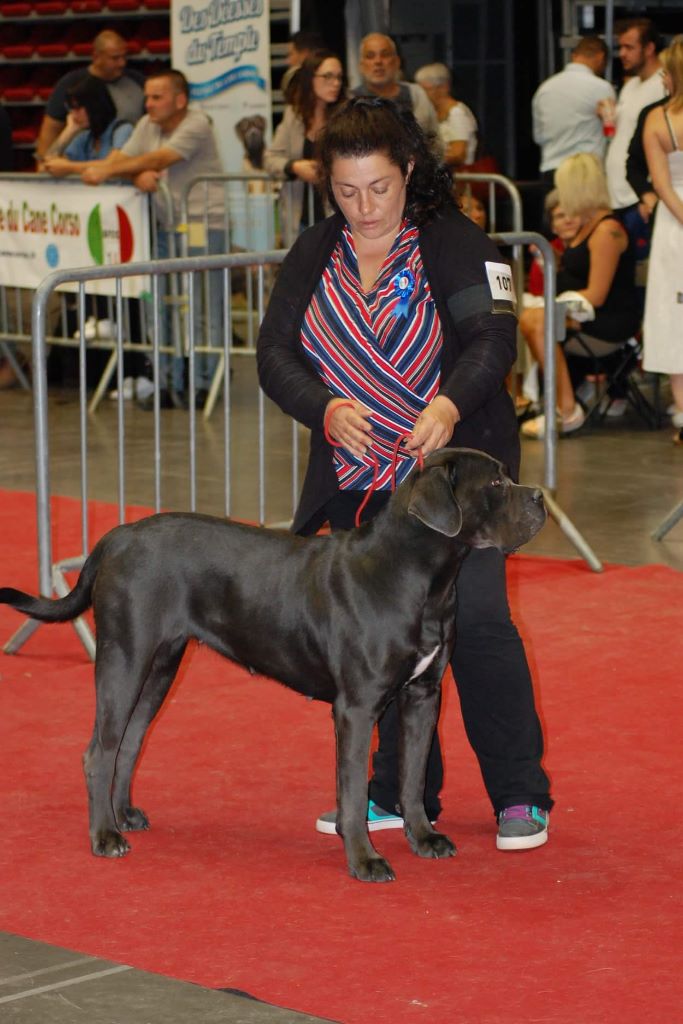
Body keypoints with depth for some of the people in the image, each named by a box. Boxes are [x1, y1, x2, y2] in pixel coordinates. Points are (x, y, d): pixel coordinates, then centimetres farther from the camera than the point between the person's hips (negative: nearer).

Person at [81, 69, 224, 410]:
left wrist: (106, 171, -25)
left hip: (203, 225, -7)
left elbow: (159, 160, -22)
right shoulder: (147, 126, 11)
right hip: (165, 225, 7)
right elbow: (121, 158, 2)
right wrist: (138, 175, -22)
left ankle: (204, 385, 2)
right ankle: (169, 384, 13)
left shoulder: (196, 125, -12)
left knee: (203, 310, -5)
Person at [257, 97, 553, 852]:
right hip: (358, 477, 4)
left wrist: (449, 403, -37)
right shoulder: (313, 257, 5)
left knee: (473, 616, -14)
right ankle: (403, 794, 20)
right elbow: (275, 354, -3)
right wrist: (328, 409, -23)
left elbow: (493, 338, -18)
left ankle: (520, 795, -3)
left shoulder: (456, 245, -6)